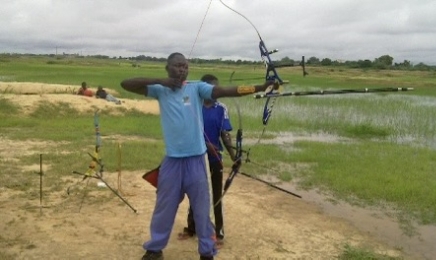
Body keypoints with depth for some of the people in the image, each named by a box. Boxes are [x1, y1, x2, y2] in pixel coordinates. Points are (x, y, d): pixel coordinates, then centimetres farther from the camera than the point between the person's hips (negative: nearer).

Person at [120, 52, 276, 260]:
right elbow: (126, 84, -3)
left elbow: (226, 91, -15)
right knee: (165, 205, 15)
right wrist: (159, 81, -14)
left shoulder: (197, 87, -2)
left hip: (196, 158, -1)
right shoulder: (160, 90, 3)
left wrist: (259, 87, -28)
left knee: (202, 207, 8)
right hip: (172, 159, 1)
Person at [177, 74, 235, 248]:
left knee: (217, 195, 7)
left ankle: (219, 233, 17)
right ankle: (191, 228, 31)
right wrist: (205, 143, -21)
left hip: (215, 158, 0)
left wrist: (233, 156, -17)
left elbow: (225, 134, -6)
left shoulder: (221, 108, -4)